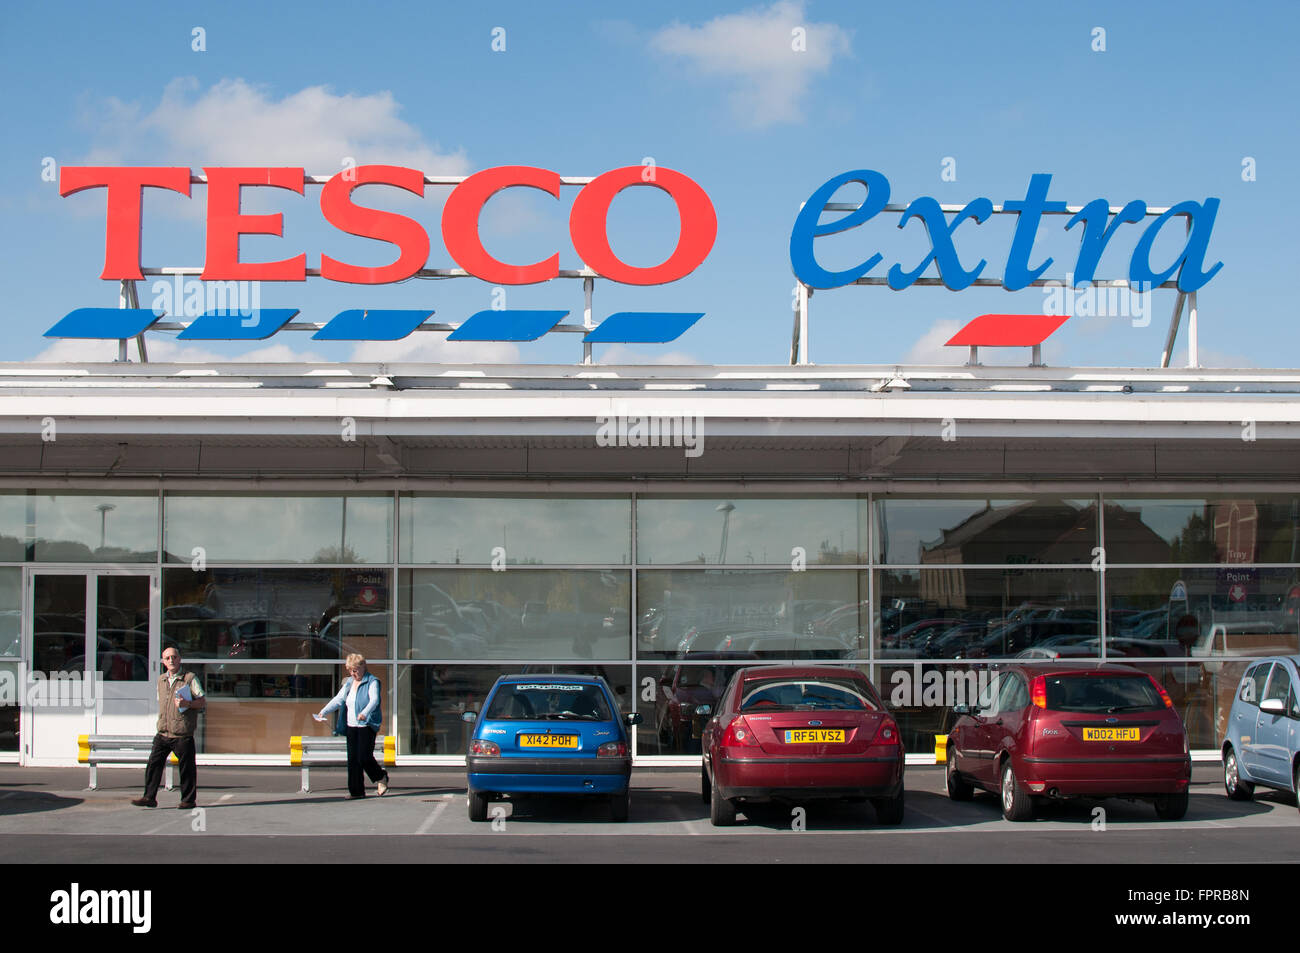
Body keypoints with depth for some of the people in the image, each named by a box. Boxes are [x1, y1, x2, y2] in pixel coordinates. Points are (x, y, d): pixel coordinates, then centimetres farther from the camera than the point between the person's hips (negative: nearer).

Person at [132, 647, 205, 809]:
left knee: (186, 768, 1)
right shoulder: (161, 679, 16)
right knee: (154, 764, -2)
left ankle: (188, 800, 11)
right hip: (163, 734, 5)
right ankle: (149, 797, 3)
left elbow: (203, 702, -4)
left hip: (182, 735, -5)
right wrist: (161, 719, 16)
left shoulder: (190, 678, -2)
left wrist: (188, 704, -20)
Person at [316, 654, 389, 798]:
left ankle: (381, 778, 13)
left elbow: (374, 700, -20)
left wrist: (365, 713, -39)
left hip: (367, 725, -7)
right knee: (352, 759, 4)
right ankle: (356, 790, 9)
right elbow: (338, 699, 14)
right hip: (351, 726, 7)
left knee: (364, 757, -12)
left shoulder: (372, 682, -5)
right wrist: (323, 712, 0)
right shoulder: (349, 683, 16)